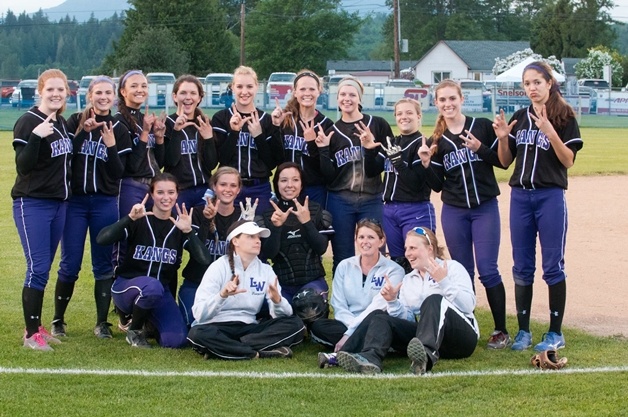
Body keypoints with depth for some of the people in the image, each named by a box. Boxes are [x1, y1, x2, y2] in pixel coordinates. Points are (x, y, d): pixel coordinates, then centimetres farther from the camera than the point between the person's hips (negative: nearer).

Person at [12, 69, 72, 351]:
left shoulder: (62, 123, 11)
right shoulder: (28, 122, -12)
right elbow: (23, 166, -21)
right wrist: (35, 137, -32)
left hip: (59, 203, 7)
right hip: (33, 204, -7)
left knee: (44, 269, 11)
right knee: (38, 269, -9)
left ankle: (37, 326, 18)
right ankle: (31, 334, -3)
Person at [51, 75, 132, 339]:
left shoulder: (120, 131, 5)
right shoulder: (76, 122, 2)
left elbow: (118, 173, -1)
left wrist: (110, 145, -14)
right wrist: (82, 132, -18)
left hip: (105, 203, 1)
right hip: (74, 201, -1)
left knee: (104, 265, 5)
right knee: (70, 265, 0)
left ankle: (102, 322, 12)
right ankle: (58, 320, 14)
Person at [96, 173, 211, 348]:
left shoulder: (179, 226, 2)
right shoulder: (139, 221, -7)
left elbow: (205, 260, -13)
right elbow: (101, 239, -24)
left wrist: (188, 231, -25)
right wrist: (130, 218, -34)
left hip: (160, 291, 3)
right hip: (127, 286, -3)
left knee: (176, 340, -19)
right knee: (152, 286, -39)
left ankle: (150, 322, 17)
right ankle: (134, 329, -8)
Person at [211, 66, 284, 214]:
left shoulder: (267, 120, 6)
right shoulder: (221, 118, 4)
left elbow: (273, 162, 2)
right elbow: (220, 158, -4)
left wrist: (259, 135, -9)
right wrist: (233, 131, -14)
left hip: (260, 189, 1)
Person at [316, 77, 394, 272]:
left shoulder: (378, 125, 1)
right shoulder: (332, 132, 6)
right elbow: (328, 175, 3)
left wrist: (373, 144, -16)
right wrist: (323, 150, -10)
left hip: (372, 200, -1)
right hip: (340, 202, 1)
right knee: (343, 259, 5)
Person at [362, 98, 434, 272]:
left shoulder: (423, 145, -9)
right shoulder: (390, 144, 13)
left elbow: (416, 183, -15)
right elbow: (371, 172, 12)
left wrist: (398, 161, -24)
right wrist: (369, 151, -3)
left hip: (416, 212, -7)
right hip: (389, 210, 7)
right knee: (397, 263, 11)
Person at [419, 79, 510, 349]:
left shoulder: (482, 126, -1)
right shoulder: (436, 141, 6)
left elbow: (503, 161, -3)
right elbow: (437, 185, 6)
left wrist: (480, 149, -17)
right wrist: (427, 164, -11)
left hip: (485, 208, -3)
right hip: (454, 213, 3)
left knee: (487, 270, -7)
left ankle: (501, 331, 2)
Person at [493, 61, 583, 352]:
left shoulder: (564, 118, -3)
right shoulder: (519, 118, 11)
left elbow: (568, 161, -11)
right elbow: (505, 162, 12)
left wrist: (550, 133, -24)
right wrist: (502, 138, -7)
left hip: (550, 196, -5)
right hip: (520, 196, 5)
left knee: (552, 265, -1)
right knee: (522, 267, 7)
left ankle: (556, 333, 6)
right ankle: (523, 331, 15)